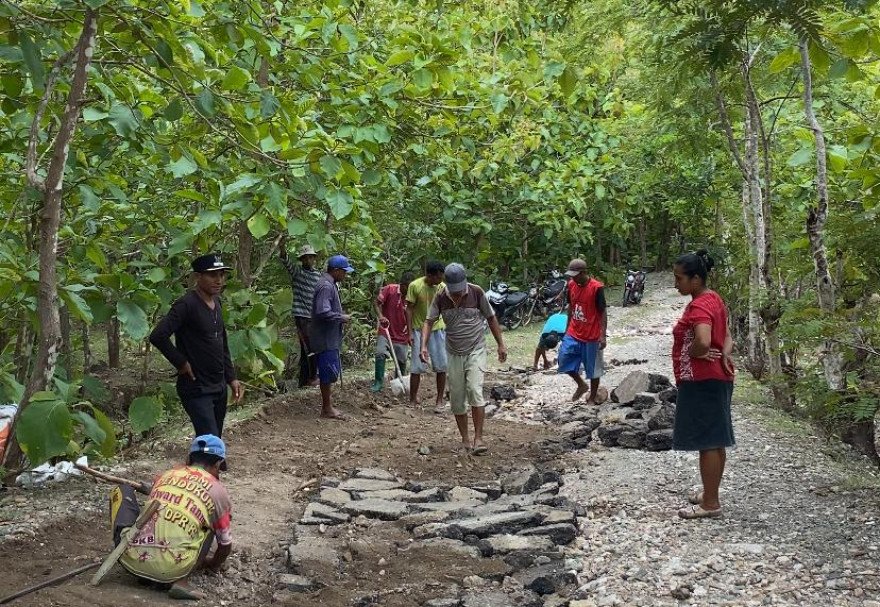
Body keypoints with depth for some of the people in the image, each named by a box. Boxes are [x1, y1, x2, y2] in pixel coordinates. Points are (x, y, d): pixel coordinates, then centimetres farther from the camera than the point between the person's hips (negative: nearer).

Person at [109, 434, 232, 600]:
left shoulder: (165, 475, 21)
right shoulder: (217, 490, 12)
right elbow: (225, 544, 21)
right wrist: (213, 565, 44)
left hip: (131, 559, 4)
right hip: (170, 570, -4)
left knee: (123, 490, 28)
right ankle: (180, 580, 3)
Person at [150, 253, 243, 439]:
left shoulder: (217, 303, 9)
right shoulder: (187, 305, -17)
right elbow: (158, 337, -26)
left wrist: (231, 378, 13)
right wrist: (182, 363, -17)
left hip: (219, 388, 8)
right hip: (197, 390, -8)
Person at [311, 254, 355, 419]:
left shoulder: (331, 285, 14)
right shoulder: (326, 286, -20)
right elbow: (323, 312, -28)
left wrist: (341, 317, 10)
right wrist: (342, 317, -17)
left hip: (330, 338, 10)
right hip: (325, 339, -10)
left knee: (330, 372, 16)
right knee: (329, 372, -3)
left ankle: (327, 404, 24)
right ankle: (327, 409, 5)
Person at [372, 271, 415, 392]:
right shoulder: (389, 289, -11)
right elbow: (377, 303, -5)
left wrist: (410, 335, -3)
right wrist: (380, 316, -22)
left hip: (402, 335, 2)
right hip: (385, 331, -2)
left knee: (402, 361, 7)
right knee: (380, 353, -20)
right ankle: (378, 381, -7)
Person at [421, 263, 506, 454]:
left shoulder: (476, 292, -9)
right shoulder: (440, 298, -5)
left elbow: (491, 318, 1)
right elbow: (429, 322, -6)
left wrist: (501, 345, 2)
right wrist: (424, 346, -22)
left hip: (476, 351, -3)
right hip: (454, 353, 3)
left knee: (475, 391, -19)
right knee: (457, 399, 6)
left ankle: (478, 438, -14)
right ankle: (465, 439, 18)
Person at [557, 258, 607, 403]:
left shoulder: (596, 288, -18)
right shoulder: (571, 285, 0)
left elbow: (603, 312, -14)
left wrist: (603, 335, -18)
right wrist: (567, 328, 17)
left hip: (591, 336, -6)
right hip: (573, 333, 6)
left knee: (593, 368, 6)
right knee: (564, 360, 0)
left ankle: (592, 398, 23)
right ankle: (581, 385, 22)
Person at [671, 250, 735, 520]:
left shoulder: (699, 306, -21)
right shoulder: (713, 299, 11)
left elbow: (703, 342, -36)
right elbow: (726, 336, 13)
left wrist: (691, 354, -16)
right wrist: (724, 356, -6)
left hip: (702, 382, -10)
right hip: (715, 378, 10)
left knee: (707, 442, -3)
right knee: (715, 441, 16)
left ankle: (711, 503, 3)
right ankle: (710, 492, 27)